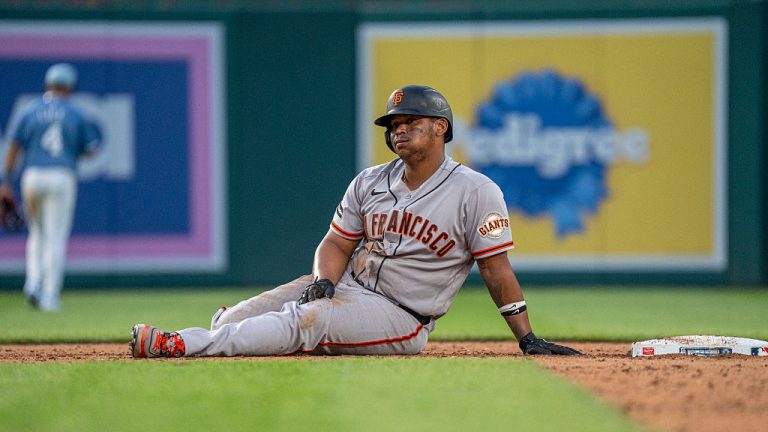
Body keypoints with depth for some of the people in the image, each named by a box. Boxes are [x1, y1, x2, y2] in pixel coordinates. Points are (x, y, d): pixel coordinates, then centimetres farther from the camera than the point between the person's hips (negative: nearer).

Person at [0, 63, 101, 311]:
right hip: (63, 177, -2)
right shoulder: (75, 114, 3)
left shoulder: (30, 111, 6)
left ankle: (34, 281, -1)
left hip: (32, 177, 2)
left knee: (37, 233, 20)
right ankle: (49, 297, -4)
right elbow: (90, 149, 3)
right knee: (56, 238, 0)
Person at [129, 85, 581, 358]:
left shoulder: (475, 191, -6)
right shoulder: (369, 183, 10)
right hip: (346, 287, 8)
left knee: (304, 320, -29)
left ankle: (180, 345, -34)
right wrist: (324, 280, -12)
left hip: (400, 317, -7)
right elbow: (337, 244, 11)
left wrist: (528, 339, -11)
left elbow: (497, 269, -6)